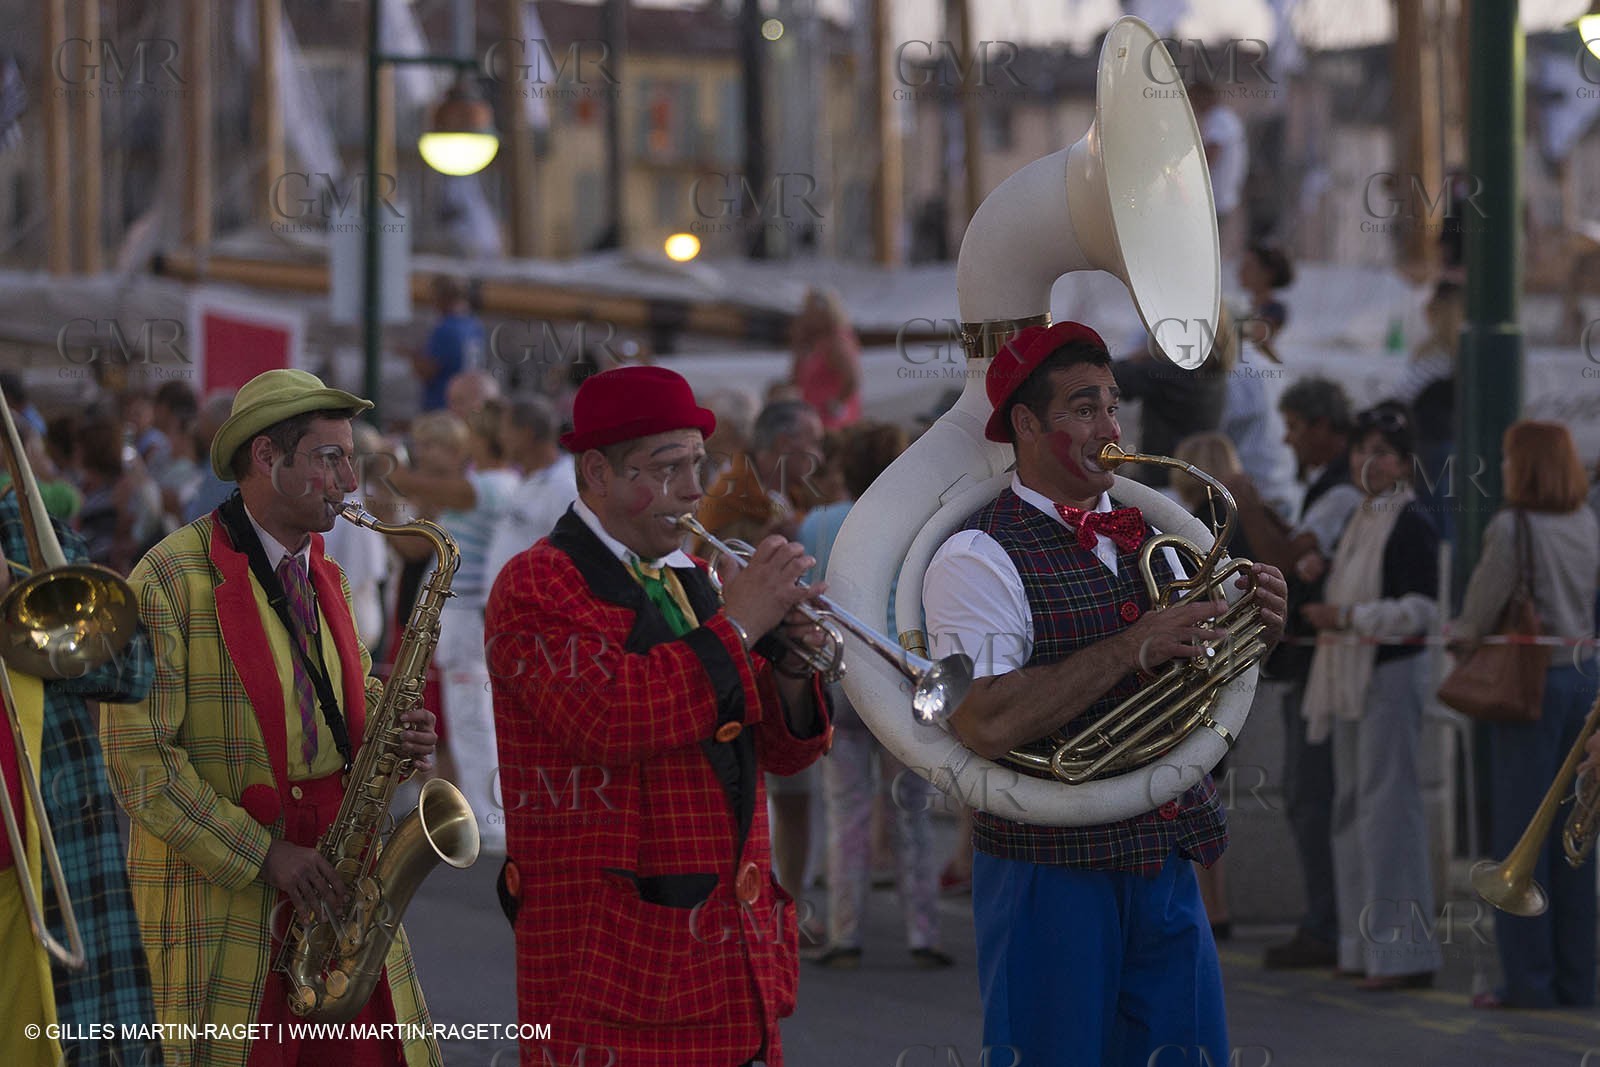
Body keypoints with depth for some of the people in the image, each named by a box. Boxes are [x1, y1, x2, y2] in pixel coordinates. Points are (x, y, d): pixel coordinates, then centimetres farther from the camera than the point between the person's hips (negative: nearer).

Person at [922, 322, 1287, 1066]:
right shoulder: (978, 559, -12)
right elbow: (985, 725, -24)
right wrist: (1133, 648, -23)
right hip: (1052, 880, -7)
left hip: (1167, 864, 7)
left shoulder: (1142, 540, 12)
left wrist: (1254, 634, 1)